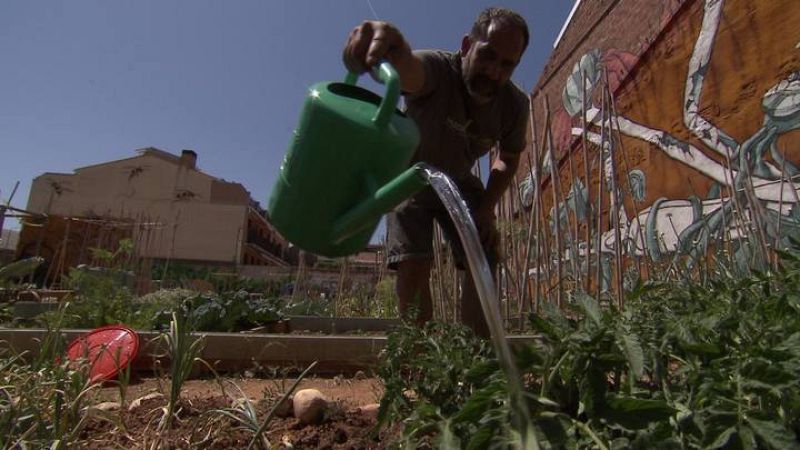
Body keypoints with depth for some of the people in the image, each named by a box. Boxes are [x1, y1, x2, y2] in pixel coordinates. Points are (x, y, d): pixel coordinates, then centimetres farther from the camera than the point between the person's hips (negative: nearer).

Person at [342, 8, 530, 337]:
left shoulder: (515, 105, -16)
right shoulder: (436, 69, -29)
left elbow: (508, 159, 1)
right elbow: (408, 68, -55)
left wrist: (487, 208, -12)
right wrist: (392, 48, -79)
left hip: (459, 184, 4)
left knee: (482, 263, -9)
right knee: (413, 262, -19)